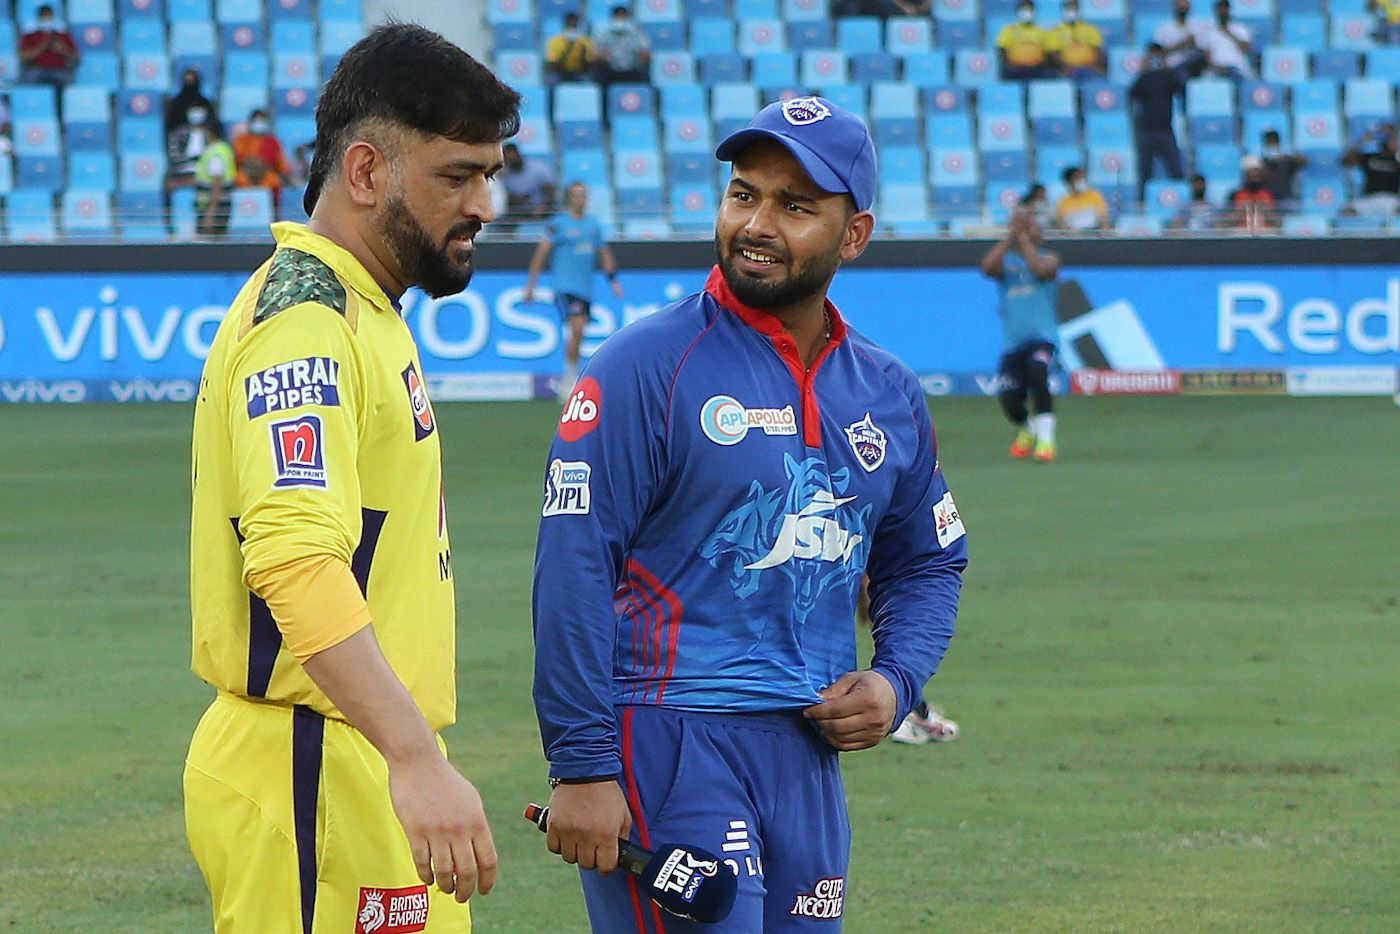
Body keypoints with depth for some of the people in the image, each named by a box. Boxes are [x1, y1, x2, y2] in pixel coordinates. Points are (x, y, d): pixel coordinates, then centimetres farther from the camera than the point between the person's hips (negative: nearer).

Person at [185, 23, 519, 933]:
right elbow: (297, 559, -30)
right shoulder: (303, 325, -16)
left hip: (376, 773, 10)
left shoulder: (362, 312, 17)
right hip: (314, 780, -10)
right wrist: (416, 757, -39)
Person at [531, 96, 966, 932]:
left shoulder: (889, 394, 12)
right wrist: (581, 766, -16)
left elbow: (929, 560, 25)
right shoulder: (647, 368, -6)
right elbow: (573, 570, -11)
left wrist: (896, 682, 5)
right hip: (669, 744, -6)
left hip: (809, 756, 6)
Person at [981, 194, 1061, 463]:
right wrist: (1011, 236, -13)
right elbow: (988, 267, -12)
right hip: (1012, 341, 3)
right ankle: (1027, 429, 32)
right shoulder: (1005, 261, 11)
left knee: (1037, 370, -34)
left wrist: (1023, 236, -12)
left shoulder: (1048, 258, 8)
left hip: (1042, 337, -3)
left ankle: (1046, 438, -29)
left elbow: (1040, 269, -17)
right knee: (1010, 401, -5)